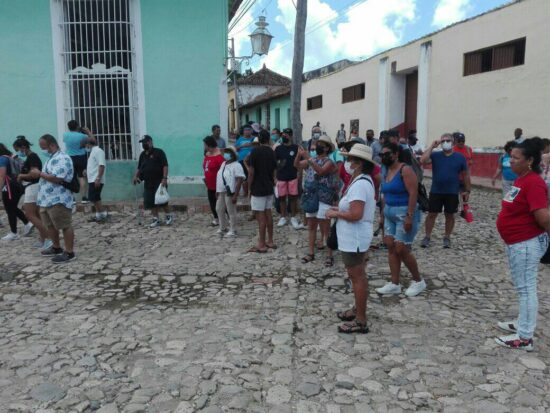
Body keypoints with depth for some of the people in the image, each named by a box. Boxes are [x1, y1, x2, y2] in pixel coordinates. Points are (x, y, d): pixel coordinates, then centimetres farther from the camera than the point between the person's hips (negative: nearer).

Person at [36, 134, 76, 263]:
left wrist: (40, 173, -14)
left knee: (65, 226, -4)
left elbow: (56, 178, -25)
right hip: (46, 200, 11)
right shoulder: (51, 158, 19)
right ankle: (56, 247, 35)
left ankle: (69, 252, 1)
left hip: (58, 201, -11)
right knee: (49, 226, 20)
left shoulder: (62, 158, -15)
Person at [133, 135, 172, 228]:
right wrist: (136, 176, 6)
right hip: (148, 183, 6)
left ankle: (168, 216, 20)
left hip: (159, 182, -6)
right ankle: (156, 219, 14)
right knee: (151, 202, 4)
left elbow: (165, 166, -13)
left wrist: (165, 178, -21)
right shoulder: (142, 155, 14)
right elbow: (139, 168, 21)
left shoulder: (159, 152, -6)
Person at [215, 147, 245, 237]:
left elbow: (240, 180, -21)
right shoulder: (223, 164, 14)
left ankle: (233, 231, 11)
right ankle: (223, 227, 34)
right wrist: (218, 191, 19)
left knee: (231, 211, -1)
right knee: (219, 209, 17)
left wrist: (236, 195, -25)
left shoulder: (236, 165, -15)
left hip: (230, 192, -9)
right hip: (222, 192, 9)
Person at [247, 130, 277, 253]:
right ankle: (270, 241, 20)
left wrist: (250, 186, -3)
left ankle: (261, 245, 1)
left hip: (258, 188, -7)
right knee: (268, 214, 14)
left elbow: (251, 172, -15)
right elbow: (274, 171, 10)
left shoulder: (255, 151, -12)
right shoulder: (272, 152, 6)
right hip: (269, 188, 7)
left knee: (260, 216, -3)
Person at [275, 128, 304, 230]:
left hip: (293, 177, -1)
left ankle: (293, 217, 16)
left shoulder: (296, 148, -2)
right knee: (282, 197, 8)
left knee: (293, 197, 3)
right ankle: (283, 217, 21)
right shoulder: (278, 148, 1)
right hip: (281, 177, 1)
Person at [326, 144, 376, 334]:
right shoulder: (362, 180, 10)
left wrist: (335, 214, -16)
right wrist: (340, 209, 8)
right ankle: (358, 310, 34)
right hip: (353, 237, 11)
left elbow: (356, 215, -30)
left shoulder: (360, 184, -23)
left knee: (357, 277, -2)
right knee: (357, 276, 20)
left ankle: (361, 321, 8)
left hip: (355, 238, -11)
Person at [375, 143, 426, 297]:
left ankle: (418, 281, 15)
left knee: (402, 250, -6)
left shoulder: (405, 170, -14)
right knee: (391, 247, 6)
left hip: (405, 213, -8)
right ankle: (395, 284, 14)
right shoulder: (387, 171, 11)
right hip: (390, 213, 9)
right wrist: (384, 213, 16)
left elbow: (413, 194, -20)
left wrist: (409, 216, -25)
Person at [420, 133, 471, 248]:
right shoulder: (435, 155, 0)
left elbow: (465, 174, 6)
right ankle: (427, 237, 16)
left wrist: (467, 190, 5)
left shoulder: (460, 157, 1)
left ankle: (447, 238, 24)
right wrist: (432, 146, -15)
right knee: (432, 214, 4)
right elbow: (423, 160, -19)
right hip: (436, 192, 0)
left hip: (452, 193, 0)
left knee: (450, 215, 10)